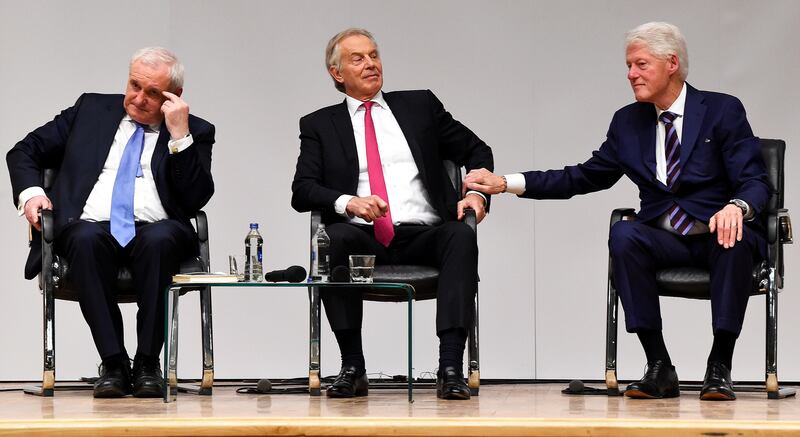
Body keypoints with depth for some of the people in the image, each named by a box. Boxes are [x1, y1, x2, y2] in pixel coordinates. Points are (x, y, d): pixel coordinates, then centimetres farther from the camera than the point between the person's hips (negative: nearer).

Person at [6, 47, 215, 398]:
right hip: (92, 228, 1)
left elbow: (195, 200, -2)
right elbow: (25, 151, 21)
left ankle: (147, 364, -28)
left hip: (156, 231, -1)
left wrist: (181, 136, -7)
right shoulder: (91, 109, 19)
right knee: (86, 240, -35)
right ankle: (113, 363, -30)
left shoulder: (195, 132, 13)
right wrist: (30, 192, 1)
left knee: (159, 239, -37)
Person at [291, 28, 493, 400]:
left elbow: (476, 151, 22)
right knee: (337, 238, -35)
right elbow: (302, 191, 4)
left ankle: (450, 368, -38)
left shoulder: (420, 105, 20)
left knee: (462, 237, -32)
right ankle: (352, 368, -27)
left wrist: (477, 194, 1)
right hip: (363, 240, -1)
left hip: (422, 236, 1)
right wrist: (347, 202, -16)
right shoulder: (320, 125, 17)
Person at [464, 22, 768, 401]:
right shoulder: (628, 121, 11)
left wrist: (737, 207, -34)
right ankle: (658, 367, -25)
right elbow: (584, 177, 15)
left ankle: (719, 367, -28)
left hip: (718, 233, -3)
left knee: (734, 239, -38)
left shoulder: (723, 111, -3)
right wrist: (507, 183, 6)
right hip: (664, 238, 3)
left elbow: (754, 182, -9)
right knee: (622, 234, -29)